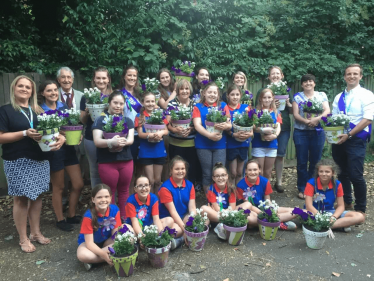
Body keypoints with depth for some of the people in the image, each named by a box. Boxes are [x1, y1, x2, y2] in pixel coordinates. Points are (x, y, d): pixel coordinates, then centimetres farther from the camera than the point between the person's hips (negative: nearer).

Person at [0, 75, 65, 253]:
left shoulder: (38, 111, 13)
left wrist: (60, 138, -9)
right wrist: (25, 133, -20)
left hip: (39, 160, 5)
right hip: (18, 162, -5)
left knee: (36, 196, 11)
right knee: (21, 199, 2)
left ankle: (35, 232, 24)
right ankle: (23, 239, 15)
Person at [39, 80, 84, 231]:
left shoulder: (64, 106, 6)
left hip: (69, 149, 5)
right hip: (53, 151, -5)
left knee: (78, 184, 8)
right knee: (58, 187, 8)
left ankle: (71, 215, 27)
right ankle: (60, 219, 26)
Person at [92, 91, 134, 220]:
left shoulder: (127, 121, 9)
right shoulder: (100, 120, -2)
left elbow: (131, 139, -3)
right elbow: (97, 141, -11)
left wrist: (122, 142, -25)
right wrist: (112, 142, -31)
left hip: (126, 161, 3)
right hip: (107, 162, -3)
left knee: (124, 190, 13)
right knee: (110, 192, 7)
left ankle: (124, 218, 28)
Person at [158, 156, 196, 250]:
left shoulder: (189, 185, 1)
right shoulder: (165, 188, -15)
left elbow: (192, 208, -4)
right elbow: (172, 211, -18)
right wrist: (184, 227, -24)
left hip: (184, 216, 6)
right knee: (176, 230, -38)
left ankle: (179, 239, -19)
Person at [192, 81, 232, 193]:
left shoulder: (223, 106, 9)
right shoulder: (198, 107, 5)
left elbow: (229, 125, 2)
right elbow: (197, 125, -8)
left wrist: (225, 126, -23)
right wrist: (210, 135, -24)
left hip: (220, 144, 1)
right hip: (203, 145, -1)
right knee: (207, 174, 6)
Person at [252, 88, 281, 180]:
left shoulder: (276, 112, 10)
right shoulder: (256, 111, 0)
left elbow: (278, 127, 2)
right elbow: (253, 127, -10)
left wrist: (275, 135, -19)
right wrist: (263, 131, -28)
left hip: (271, 144, 3)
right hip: (258, 144, -3)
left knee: (268, 173, 13)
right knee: (259, 173, 1)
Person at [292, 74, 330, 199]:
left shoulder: (321, 95, 9)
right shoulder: (297, 96, 6)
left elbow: (327, 110, -3)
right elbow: (295, 114, -4)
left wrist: (317, 118, -22)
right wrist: (307, 121, -20)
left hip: (317, 132, 1)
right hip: (301, 132, -1)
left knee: (315, 161, 5)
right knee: (302, 162, 2)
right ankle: (302, 189, 12)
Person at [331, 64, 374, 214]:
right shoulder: (338, 97, 13)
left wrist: (349, 135, -19)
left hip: (356, 140, -5)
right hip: (339, 140, 5)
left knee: (355, 175, -6)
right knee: (342, 174, 13)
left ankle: (360, 209, 12)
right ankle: (347, 203, 29)